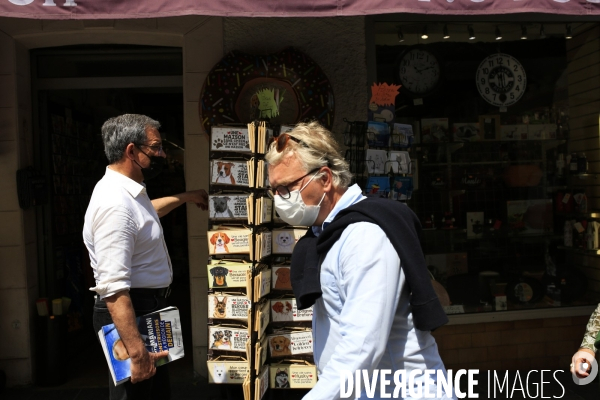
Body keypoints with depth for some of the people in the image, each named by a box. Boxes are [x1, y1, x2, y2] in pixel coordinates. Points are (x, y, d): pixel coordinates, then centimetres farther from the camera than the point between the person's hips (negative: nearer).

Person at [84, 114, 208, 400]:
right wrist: (137, 353, -33)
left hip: (148, 309, 10)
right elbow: (114, 289, -32)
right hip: (129, 314, -10)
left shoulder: (129, 191, 7)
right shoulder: (115, 204, -26)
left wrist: (185, 198, 39)